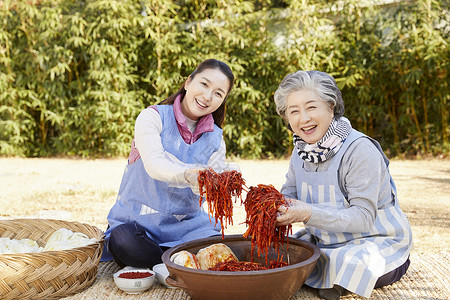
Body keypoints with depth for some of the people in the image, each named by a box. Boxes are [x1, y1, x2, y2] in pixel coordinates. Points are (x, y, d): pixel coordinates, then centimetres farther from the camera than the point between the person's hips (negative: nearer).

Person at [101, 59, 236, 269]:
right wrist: (187, 175, -47)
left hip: (186, 226, 3)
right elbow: (153, 164, -26)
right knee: (123, 240, -37)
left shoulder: (215, 139, 7)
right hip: (136, 221, -3)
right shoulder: (153, 116, -6)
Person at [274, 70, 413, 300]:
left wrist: (309, 213, -40)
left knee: (352, 264, -36)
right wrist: (276, 207, -21)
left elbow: (363, 217, -28)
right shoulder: (302, 148, -1)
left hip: (377, 241, -7)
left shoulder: (360, 150, -24)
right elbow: (289, 193, 3)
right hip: (326, 241, 8)